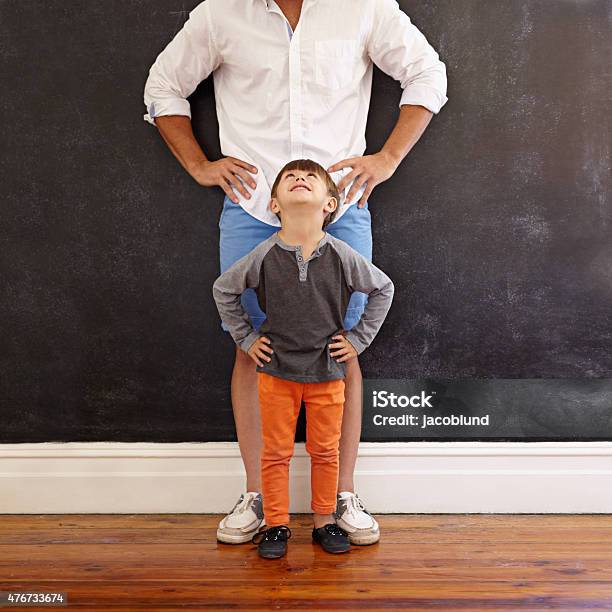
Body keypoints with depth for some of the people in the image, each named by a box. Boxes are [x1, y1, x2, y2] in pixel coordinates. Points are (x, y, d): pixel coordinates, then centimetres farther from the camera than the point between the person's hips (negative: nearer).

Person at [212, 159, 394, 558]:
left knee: (326, 452, 12)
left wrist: (358, 339, 2)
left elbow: (383, 288, 5)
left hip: (327, 372, 0)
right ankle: (276, 525, 24)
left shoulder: (342, 256, -10)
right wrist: (246, 338, 4)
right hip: (276, 371, 0)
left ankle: (325, 522, 29)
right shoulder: (264, 256, -10)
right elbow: (223, 290, 6)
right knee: (276, 452, 9)